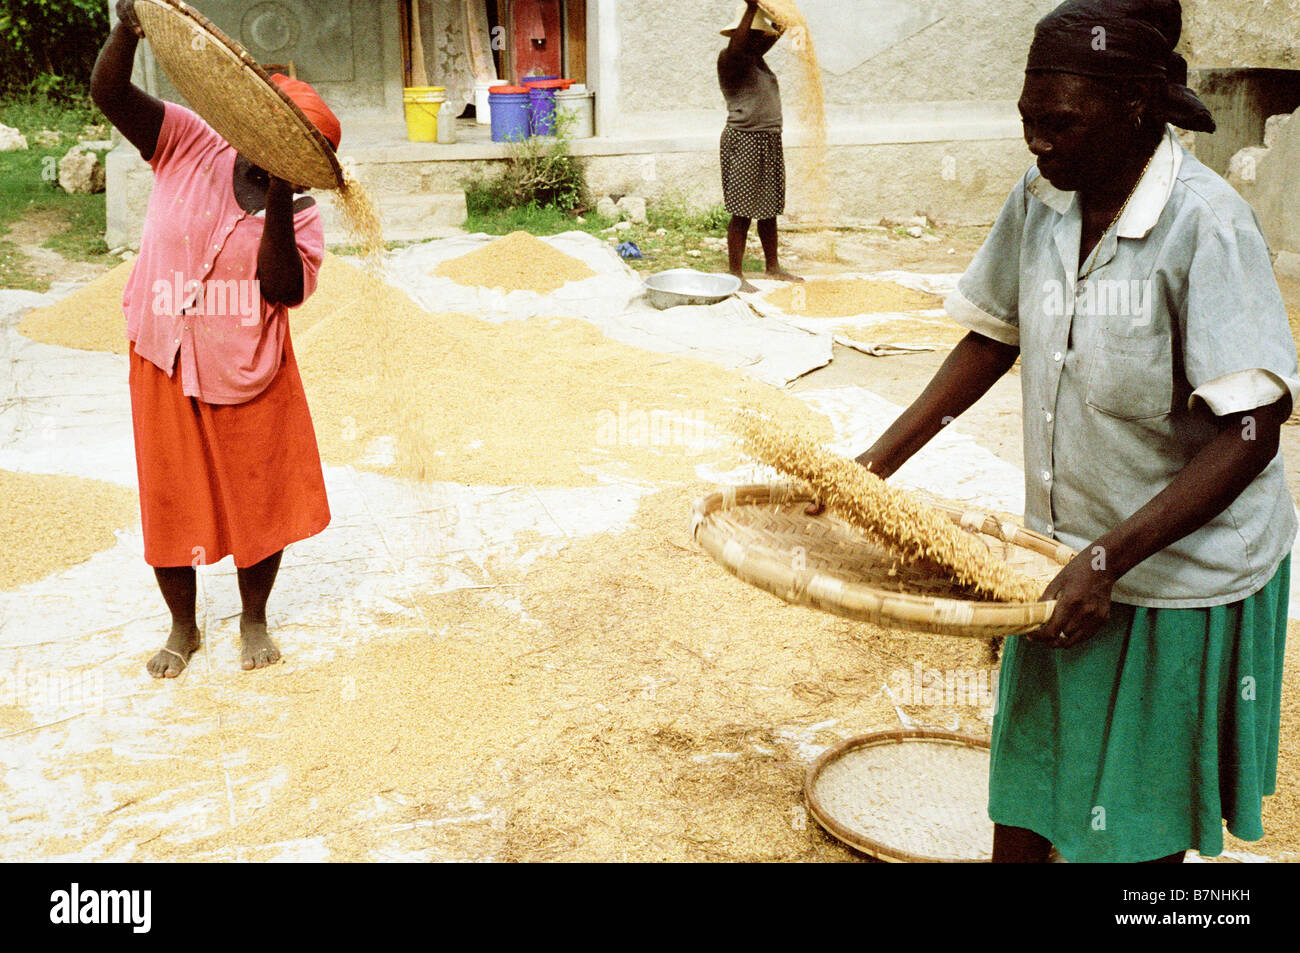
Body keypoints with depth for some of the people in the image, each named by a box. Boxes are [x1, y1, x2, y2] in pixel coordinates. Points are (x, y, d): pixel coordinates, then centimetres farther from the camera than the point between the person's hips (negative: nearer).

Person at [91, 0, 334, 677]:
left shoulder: (301, 212, -6)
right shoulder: (188, 145, -5)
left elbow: (284, 289, -20)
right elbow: (109, 93, -15)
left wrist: (276, 206, -28)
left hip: (254, 375, 0)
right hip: (168, 367, 0)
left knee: (264, 500, 8)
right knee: (171, 505, 10)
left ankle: (254, 620, 33)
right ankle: (183, 628, 32)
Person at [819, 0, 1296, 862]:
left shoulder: (1206, 223, -21)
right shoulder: (1040, 201, -2)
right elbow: (994, 339, 11)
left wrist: (1109, 558, -29)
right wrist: (876, 465, 5)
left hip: (1183, 575, -5)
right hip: (1067, 561, 6)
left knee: (1138, 826, 12)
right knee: (1023, 809, 17)